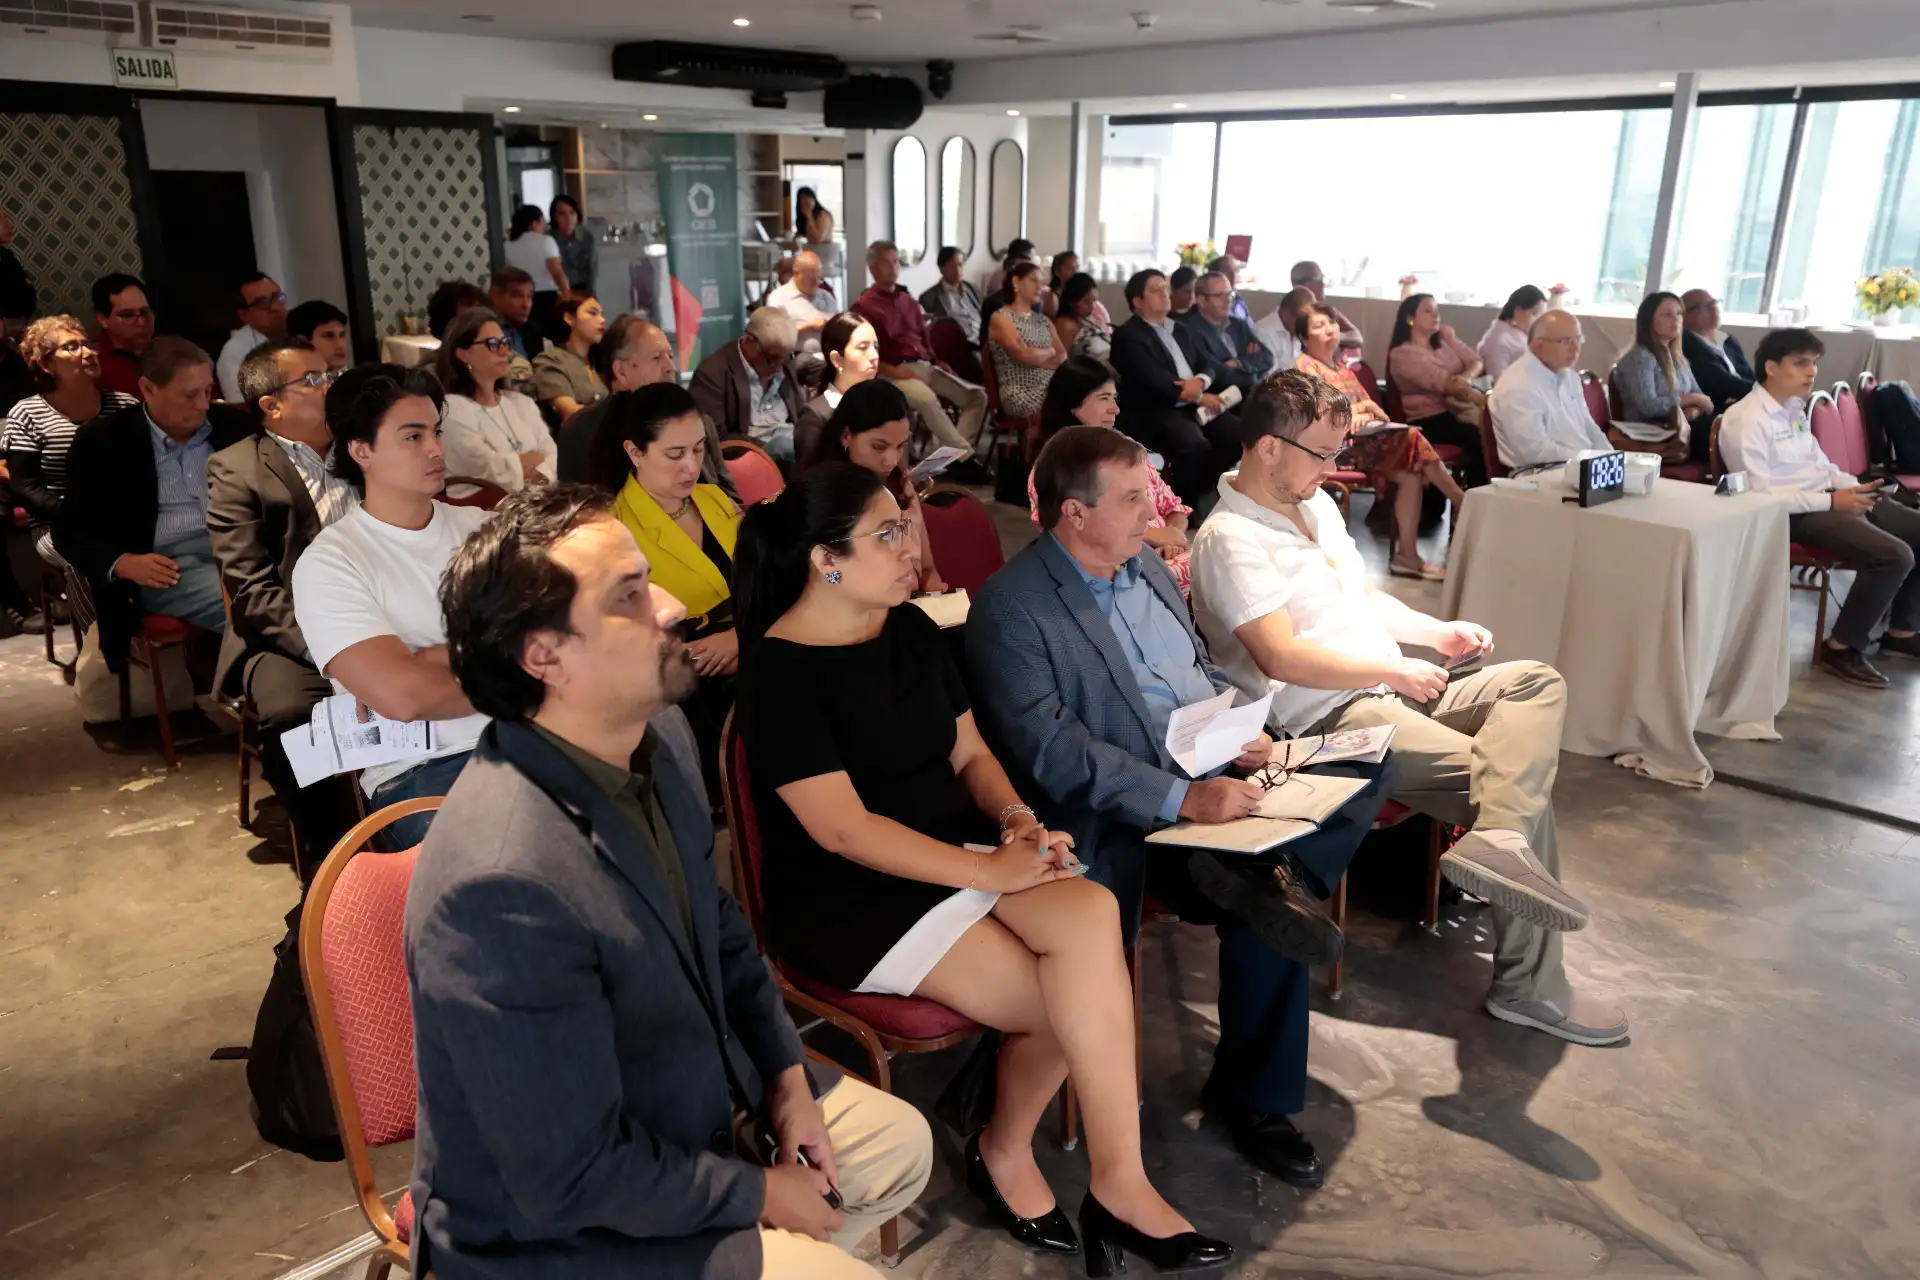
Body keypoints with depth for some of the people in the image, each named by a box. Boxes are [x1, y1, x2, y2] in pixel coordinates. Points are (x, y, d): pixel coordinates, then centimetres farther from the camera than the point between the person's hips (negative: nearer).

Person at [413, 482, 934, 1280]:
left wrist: (785, 1076, 1)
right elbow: (574, 1178, -27)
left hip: (688, 1094, 8)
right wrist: (757, 1193, -13)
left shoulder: (658, 737, -9)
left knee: (902, 1143, 15)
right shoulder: (503, 884, -36)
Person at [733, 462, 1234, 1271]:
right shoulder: (778, 670, -14)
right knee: (1069, 1000, -19)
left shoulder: (911, 630, 8)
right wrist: (992, 871, -22)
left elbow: (969, 754, 12)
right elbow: (842, 829, -19)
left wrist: (1017, 821, -9)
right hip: (854, 898, -6)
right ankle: (1116, 1183, 4)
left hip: (958, 854, 6)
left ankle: (1006, 1152, -3)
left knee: (1091, 914, -22)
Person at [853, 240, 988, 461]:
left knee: (977, 396, -10)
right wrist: (894, 371, -17)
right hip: (893, 374, -7)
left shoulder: (909, 302, 23)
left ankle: (956, 455, -22)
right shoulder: (863, 307, 2)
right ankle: (964, 456, -34)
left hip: (925, 367, 7)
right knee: (927, 400, -38)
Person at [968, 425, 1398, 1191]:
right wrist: (1184, 798, -28)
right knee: (1260, 916, -27)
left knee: (1371, 765, -9)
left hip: (1215, 775, 8)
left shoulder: (1146, 566, 13)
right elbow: (1052, 749, -22)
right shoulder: (1011, 608, -14)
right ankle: (1252, 1099, -6)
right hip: (1124, 819, -8)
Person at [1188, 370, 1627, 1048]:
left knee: (1537, 681, -10)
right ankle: (1528, 984, -14)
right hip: (1328, 719, -10)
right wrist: (1395, 669, -14)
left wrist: (1437, 631, 11)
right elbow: (1280, 656, -22)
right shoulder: (1229, 538, -13)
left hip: (1388, 688, 10)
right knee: (1526, 794, -17)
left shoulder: (1316, 505, 19)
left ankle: (1497, 841, -31)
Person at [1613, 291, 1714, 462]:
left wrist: (1695, 409, -9)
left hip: (1682, 428, 8)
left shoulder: (1677, 357, 20)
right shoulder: (1639, 357, -7)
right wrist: (1690, 399, -7)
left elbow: (1701, 398, 15)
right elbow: (1648, 406, -20)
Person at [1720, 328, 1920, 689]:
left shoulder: (1793, 408, 14)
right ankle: (1842, 647, -7)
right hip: (1795, 514, -10)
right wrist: (1832, 500, -21)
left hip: (1830, 499, 10)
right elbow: (1758, 494, -21)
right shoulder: (1746, 420, -15)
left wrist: (1854, 484, 0)